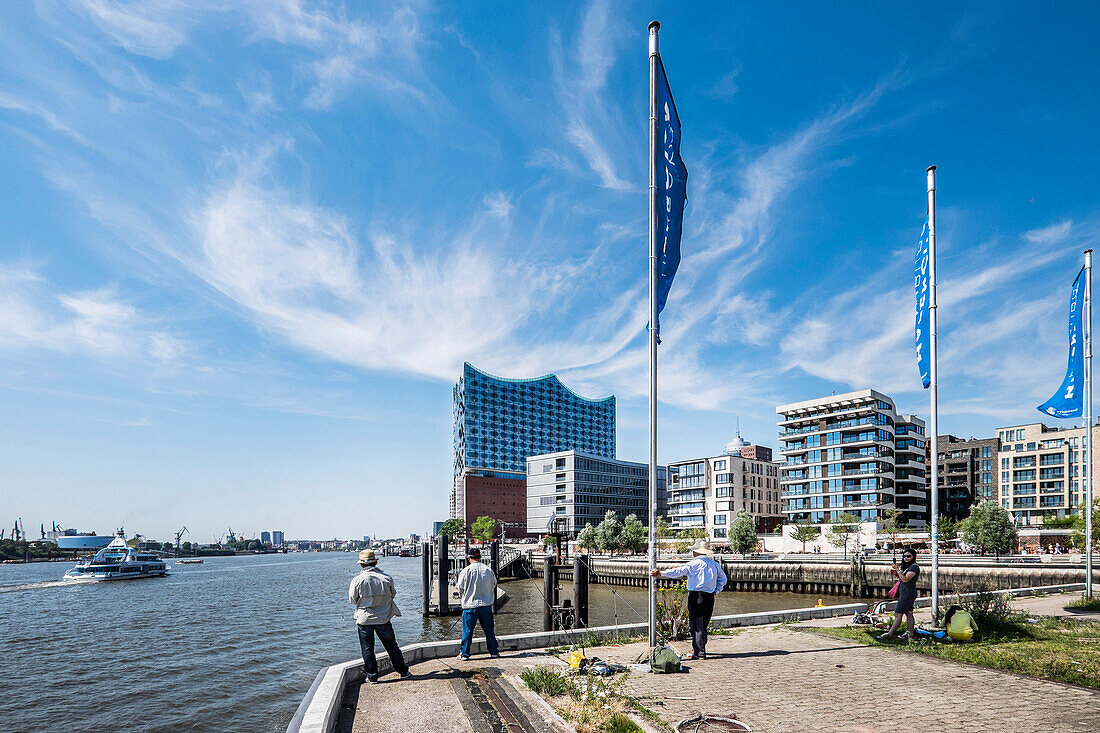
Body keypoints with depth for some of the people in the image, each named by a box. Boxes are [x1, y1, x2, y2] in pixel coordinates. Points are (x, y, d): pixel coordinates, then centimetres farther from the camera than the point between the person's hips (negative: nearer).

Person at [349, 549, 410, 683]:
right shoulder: (386, 578, -9)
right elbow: (393, 594, 6)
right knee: (391, 646, 13)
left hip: (364, 619, -2)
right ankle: (403, 671, 21)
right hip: (383, 618, 2)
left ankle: (372, 676, 15)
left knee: (367, 649, 11)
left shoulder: (357, 580, -14)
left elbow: (352, 599, -2)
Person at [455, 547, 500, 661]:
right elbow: (494, 584, 10)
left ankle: (464, 653, 11)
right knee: (489, 629, 12)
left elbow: (461, 588, -8)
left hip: (470, 605, -3)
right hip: (486, 604, 3)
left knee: (467, 630, 6)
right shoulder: (488, 569, -1)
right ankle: (493, 651, 18)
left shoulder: (466, 570, -11)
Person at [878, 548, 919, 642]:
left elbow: (905, 579, -22)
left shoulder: (914, 567, -14)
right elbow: (901, 578, 23)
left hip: (907, 594, -10)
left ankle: (890, 634, -5)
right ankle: (912, 635, 12)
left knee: (898, 614, -7)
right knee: (909, 614, 10)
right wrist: (895, 573, 7)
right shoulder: (907, 566, 17)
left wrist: (898, 570, -19)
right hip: (904, 593, 10)